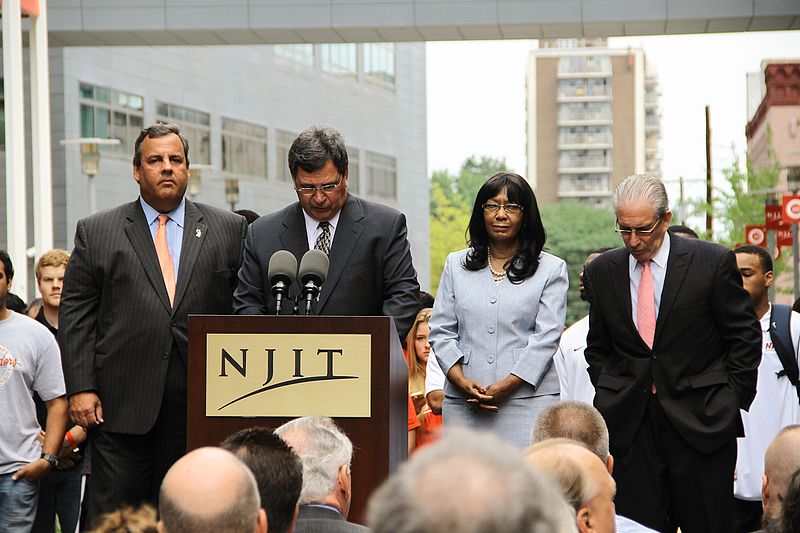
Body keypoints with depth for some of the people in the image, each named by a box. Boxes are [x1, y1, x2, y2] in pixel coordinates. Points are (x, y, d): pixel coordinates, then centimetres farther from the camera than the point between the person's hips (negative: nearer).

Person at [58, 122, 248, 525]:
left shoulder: (228, 230, 10)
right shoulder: (95, 232, 8)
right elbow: (76, 315, 4)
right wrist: (81, 388, -5)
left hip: (201, 404, 1)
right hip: (122, 403, -1)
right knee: (112, 517, -1)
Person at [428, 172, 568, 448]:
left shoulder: (551, 269, 7)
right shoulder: (456, 265, 16)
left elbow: (546, 337, -2)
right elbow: (441, 330, 11)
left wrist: (504, 387, -11)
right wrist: (461, 381, -6)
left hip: (527, 397, -2)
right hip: (463, 402, 2)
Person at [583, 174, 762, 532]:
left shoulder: (714, 262, -3)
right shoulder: (601, 271, 7)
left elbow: (745, 337, 2)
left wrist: (731, 400, -1)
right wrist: (608, 395, 6)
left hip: (700, 421, -2)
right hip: (630, 426, 2)